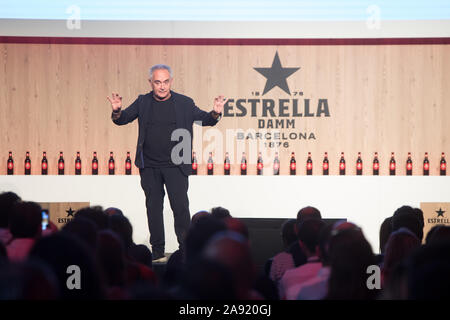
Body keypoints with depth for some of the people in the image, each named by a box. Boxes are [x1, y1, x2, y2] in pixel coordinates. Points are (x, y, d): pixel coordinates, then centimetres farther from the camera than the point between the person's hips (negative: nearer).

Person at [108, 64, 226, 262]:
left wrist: (215, 113, -17)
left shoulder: (184, 103, 3)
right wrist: (117, 111, -19)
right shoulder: (143, 102, 6)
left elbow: (204, 119, 6)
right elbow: (122, 120, 4)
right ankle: (157, 252, 14)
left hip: (176, 166, -2)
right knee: (153, 207, 6)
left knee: (180, 206, -7)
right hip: (149, 167, 2)